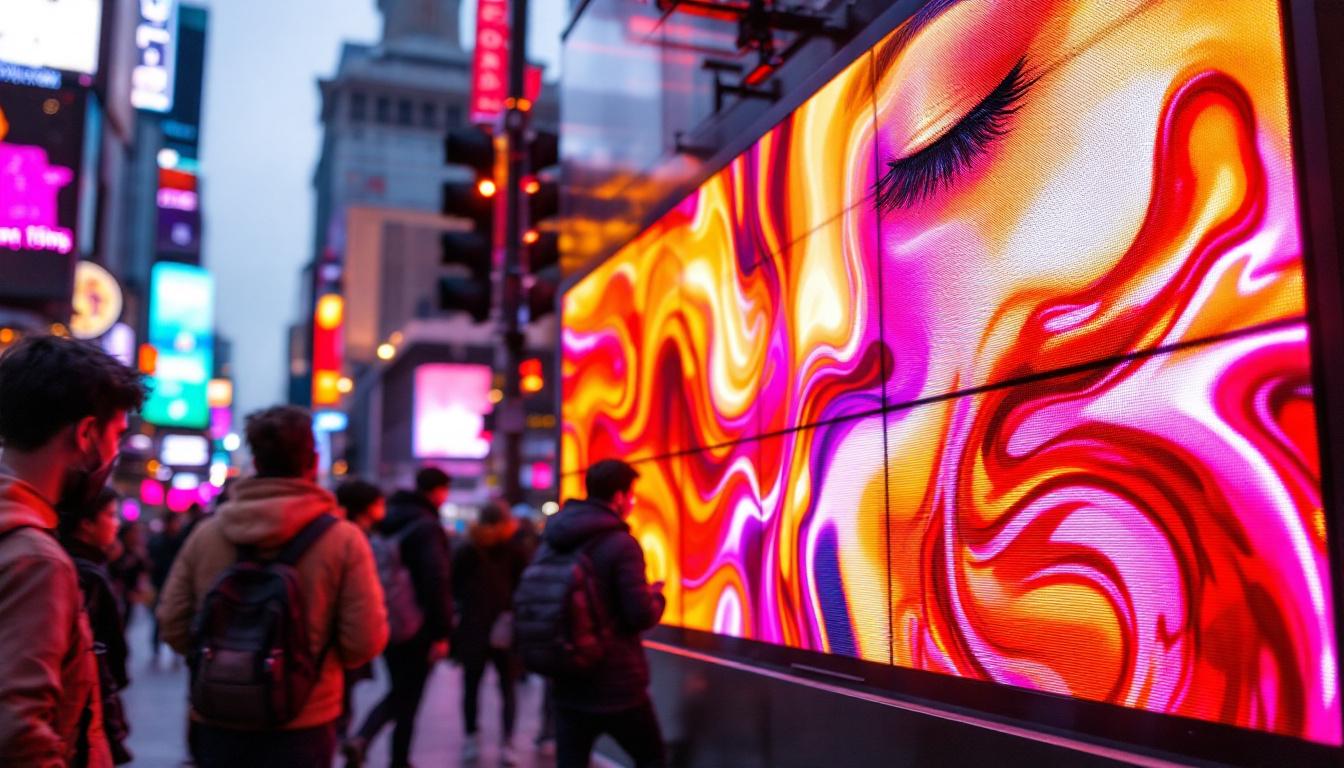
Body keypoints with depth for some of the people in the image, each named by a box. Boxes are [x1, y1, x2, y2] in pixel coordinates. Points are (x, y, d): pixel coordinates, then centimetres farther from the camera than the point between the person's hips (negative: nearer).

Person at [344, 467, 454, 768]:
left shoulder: (387, 521, 10)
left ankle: (360, 740, -1)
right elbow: (437, 582, -21)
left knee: (398, 691, 19)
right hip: (417, 629, -7)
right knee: (409, 698, 7)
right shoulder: (428, 527, -14)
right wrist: (442, 633, -17)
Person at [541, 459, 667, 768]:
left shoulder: (551, 540, 6)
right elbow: (642, 616, -18)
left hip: (569, 683, 6)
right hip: (617, 684, -6)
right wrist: (656, 594, 3)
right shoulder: (621, 544, -16)